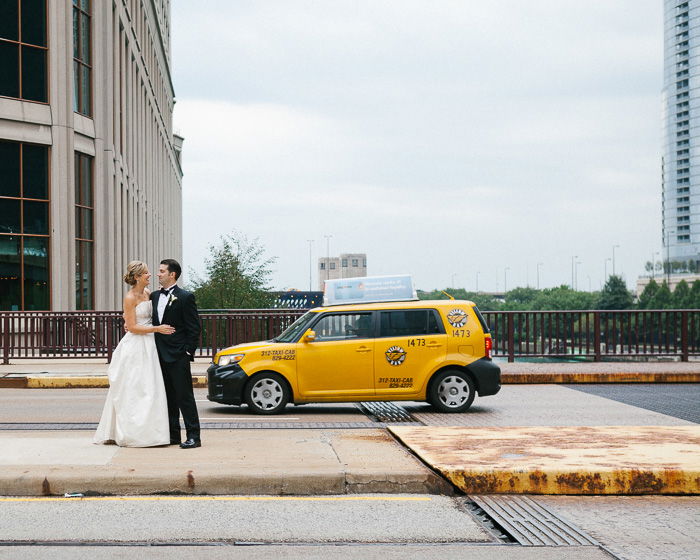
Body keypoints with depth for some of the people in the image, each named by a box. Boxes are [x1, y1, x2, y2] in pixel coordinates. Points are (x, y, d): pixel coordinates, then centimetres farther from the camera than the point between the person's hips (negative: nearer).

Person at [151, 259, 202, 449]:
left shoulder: (185, 297, -7)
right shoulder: (154, 296, 13)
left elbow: (194, 328, -8)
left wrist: (188, 352, -12)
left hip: (178, 356, -7)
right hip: (160, 355, 7)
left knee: (184, 396, -5)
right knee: (168, 397, 11)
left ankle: (193, 436, -3)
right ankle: (172, 434, 18)